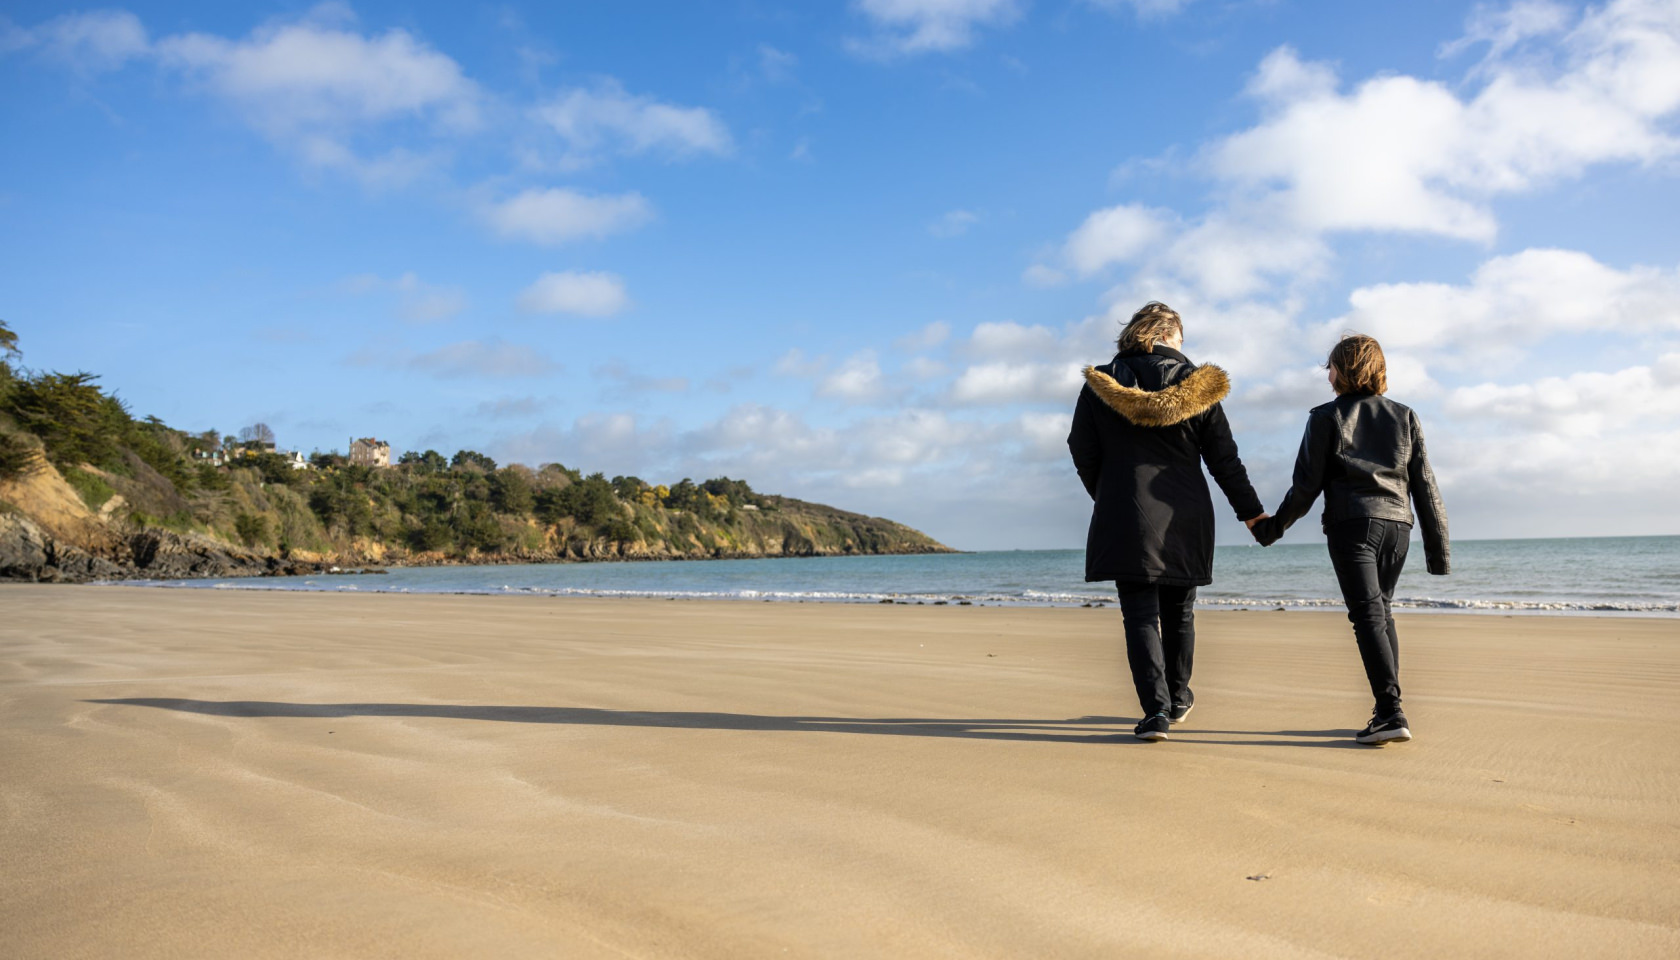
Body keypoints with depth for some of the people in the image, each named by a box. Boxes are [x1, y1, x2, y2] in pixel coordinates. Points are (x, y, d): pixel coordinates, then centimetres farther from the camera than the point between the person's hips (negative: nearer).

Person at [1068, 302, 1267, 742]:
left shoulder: (1100, 384, 1)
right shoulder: (1196, 384, 1)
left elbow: (1083, 453, 4)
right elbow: (1224, 458, 3)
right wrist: (1251, 512, 12)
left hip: (1126, 519, -1)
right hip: (1185, 519, 2)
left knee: (1140, 615, -1)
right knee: (1178, 612, 17)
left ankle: (1156, 709, -13)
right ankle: (1177, 698, 32)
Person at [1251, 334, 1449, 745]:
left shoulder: (1326, 417, 3)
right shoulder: (1405, 417, 14)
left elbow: (1307, 485, 0)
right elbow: (1425, 485, 11)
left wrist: (1273, 527, 11)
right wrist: (1437, 546, 14)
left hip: (1352, 523, -5)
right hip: (1397, 523, 5)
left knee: (1368, 615, -9)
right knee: (1383, 611, 15)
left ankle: (1391, 711, -19)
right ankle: (1388, 710, 14)